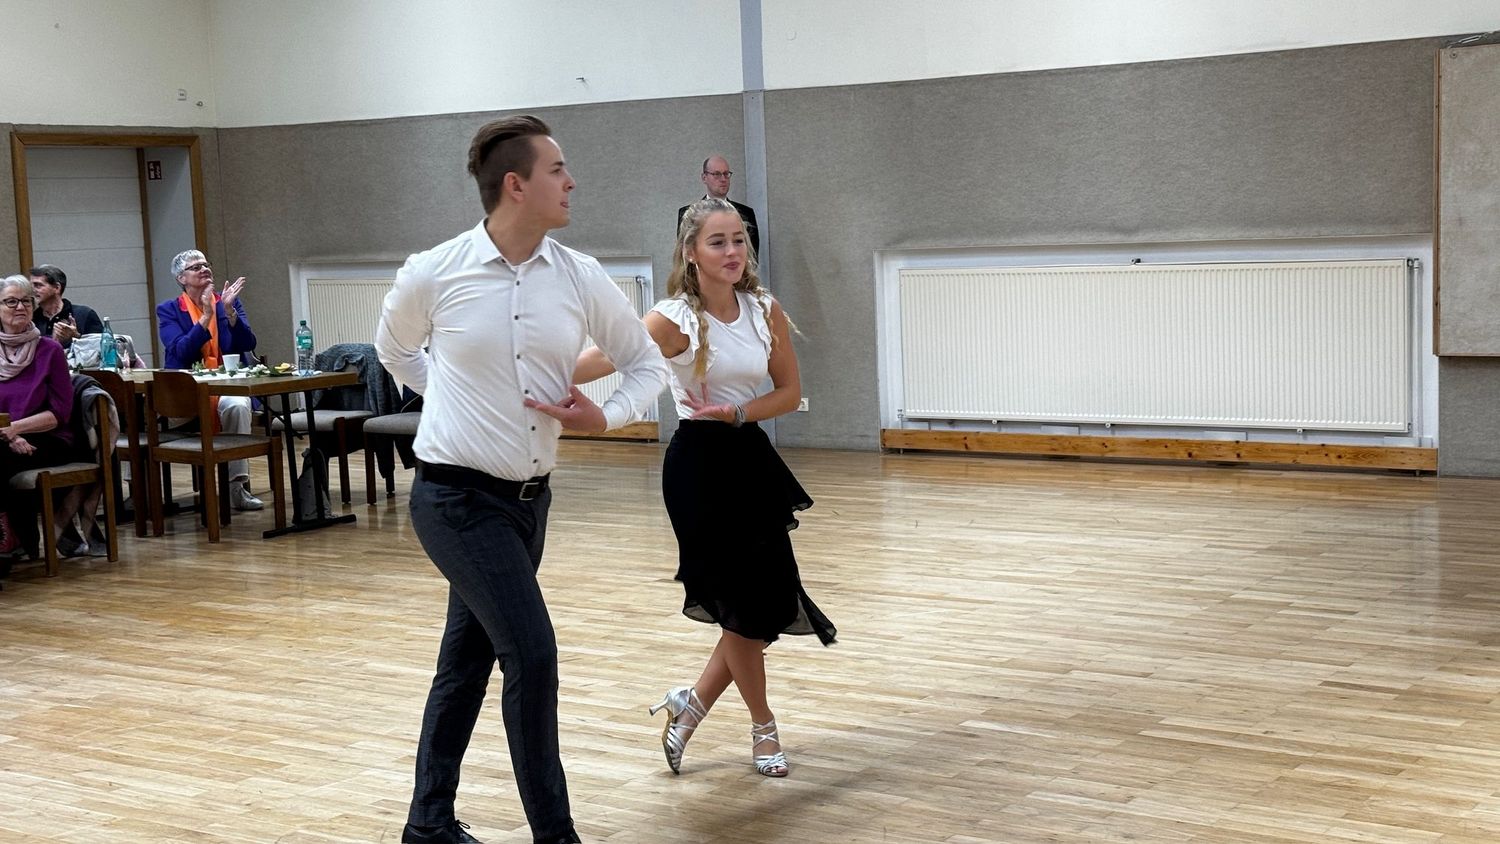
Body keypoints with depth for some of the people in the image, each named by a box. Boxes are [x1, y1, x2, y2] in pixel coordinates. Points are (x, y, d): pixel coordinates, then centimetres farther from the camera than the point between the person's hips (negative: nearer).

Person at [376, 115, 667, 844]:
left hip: (527, 498, 5)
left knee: (467, 660, 15)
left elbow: (646, 361, 6)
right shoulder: (431, 275, -10)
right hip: (456, 496, -5)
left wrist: (608, 416, -12)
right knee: (531, 653, -12)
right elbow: (394, 350, 12)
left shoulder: (579, 277, -3)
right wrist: (455, 396, 4)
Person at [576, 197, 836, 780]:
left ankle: (692, 703, 25)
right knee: (743, 602, 0)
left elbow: (790, 392, 5)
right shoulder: (676, 319, -15)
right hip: (699, 463, -6)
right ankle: (763, 727, 23)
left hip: (751, 457, 6)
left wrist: (735, 413, -12)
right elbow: (609, 356, -31)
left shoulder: (765, 311, 0)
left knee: (769, 601, 7)